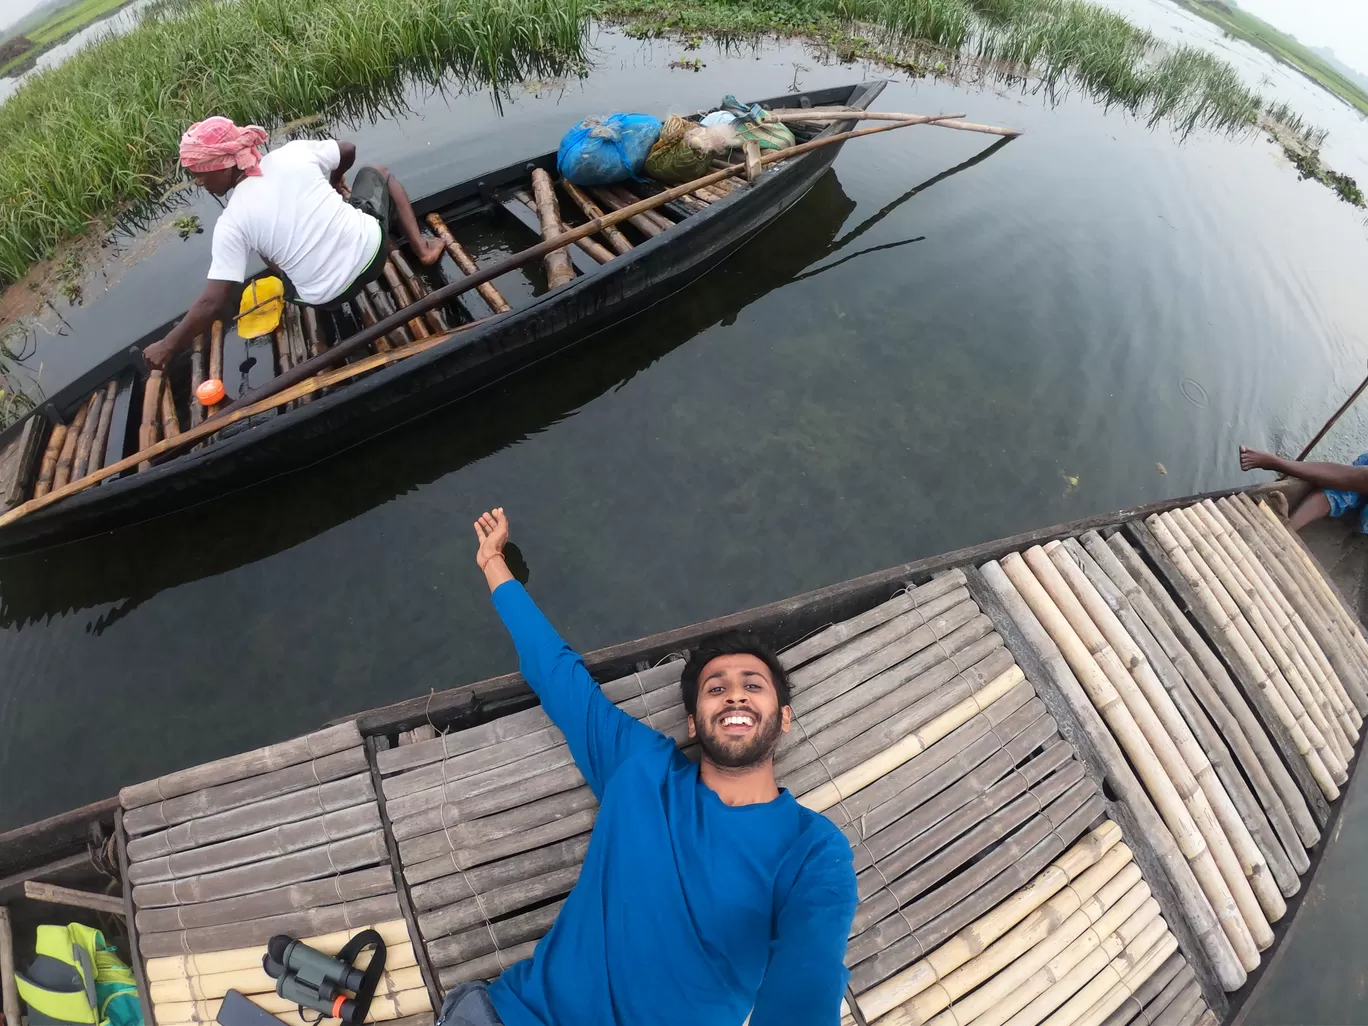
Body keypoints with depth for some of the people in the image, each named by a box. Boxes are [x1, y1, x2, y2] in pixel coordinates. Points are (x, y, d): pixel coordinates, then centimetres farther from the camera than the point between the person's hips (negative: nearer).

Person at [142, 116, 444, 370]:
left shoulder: (231, 223, -14)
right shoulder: (294, 152, -7)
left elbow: (213, 303, -14)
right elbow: (348, 151, 14)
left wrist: (166, 346, -1)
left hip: (330, 296, -1)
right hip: (370, 247, 2)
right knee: (376, 173, 27)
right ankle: (420, 245, 11)